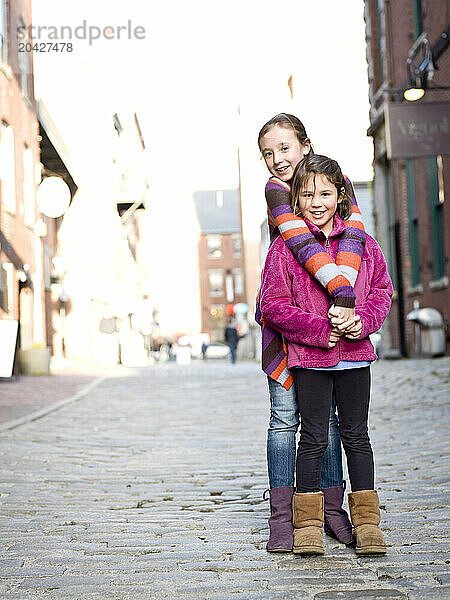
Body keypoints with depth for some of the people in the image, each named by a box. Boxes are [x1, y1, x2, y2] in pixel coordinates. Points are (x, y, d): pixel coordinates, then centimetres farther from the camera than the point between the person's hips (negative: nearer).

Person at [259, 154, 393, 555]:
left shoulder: (360, 241, 6)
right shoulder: (285, 246, -4)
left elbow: (382, 289, 10)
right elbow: (273, 305, -6)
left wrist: (363, 321, -9)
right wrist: (320, 329, -15)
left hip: (355, 353, 3)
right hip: (309, 356, -2)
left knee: (356, 435, 8)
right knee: (314, 437, 2)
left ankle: (367, 522, 18)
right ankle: (308, 524, 15)